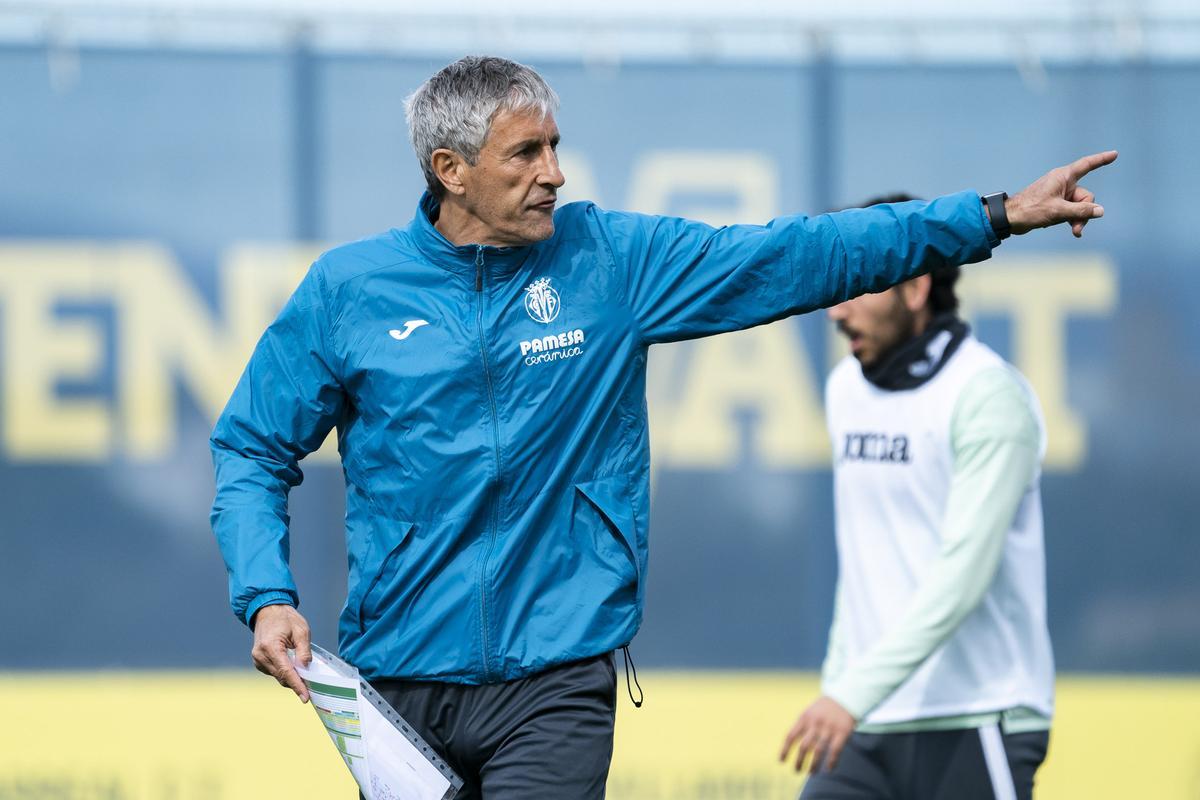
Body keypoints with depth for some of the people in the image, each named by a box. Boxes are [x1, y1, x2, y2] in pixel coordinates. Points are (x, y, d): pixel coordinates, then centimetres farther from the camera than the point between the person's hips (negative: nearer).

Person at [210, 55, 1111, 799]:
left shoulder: (612, 261, 2)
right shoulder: (348, 289, 0)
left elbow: (799, 256, 2)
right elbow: (251, 450, 7)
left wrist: (995, 216, -3)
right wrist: (267, 597, -8)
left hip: (554, 678, -1)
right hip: (398, 679, 1)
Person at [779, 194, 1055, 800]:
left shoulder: (988, 396, -13)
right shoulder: (847, 387, 13)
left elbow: (962, 574, -21)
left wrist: (853, 693, -27)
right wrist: (837, 677, 17)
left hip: (973, 730, -7)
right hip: (869, 729, 7)